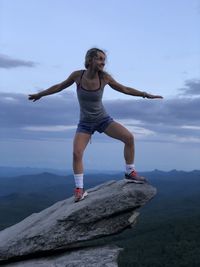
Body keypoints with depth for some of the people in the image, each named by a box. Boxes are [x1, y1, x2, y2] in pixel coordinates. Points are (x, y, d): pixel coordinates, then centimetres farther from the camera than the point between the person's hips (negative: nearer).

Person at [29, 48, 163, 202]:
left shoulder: (105, 77, -14)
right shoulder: (78, 75, -14)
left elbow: (125, 89, 0)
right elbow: (60, 87, 3)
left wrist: (146, 95, -3)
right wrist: (40, 94, 13)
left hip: (103, 119, 1)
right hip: (85, 123, -1)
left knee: (129, 137, -17)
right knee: (77, 153, -18)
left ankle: (130, 173, 0)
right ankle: (80, 189, -3)